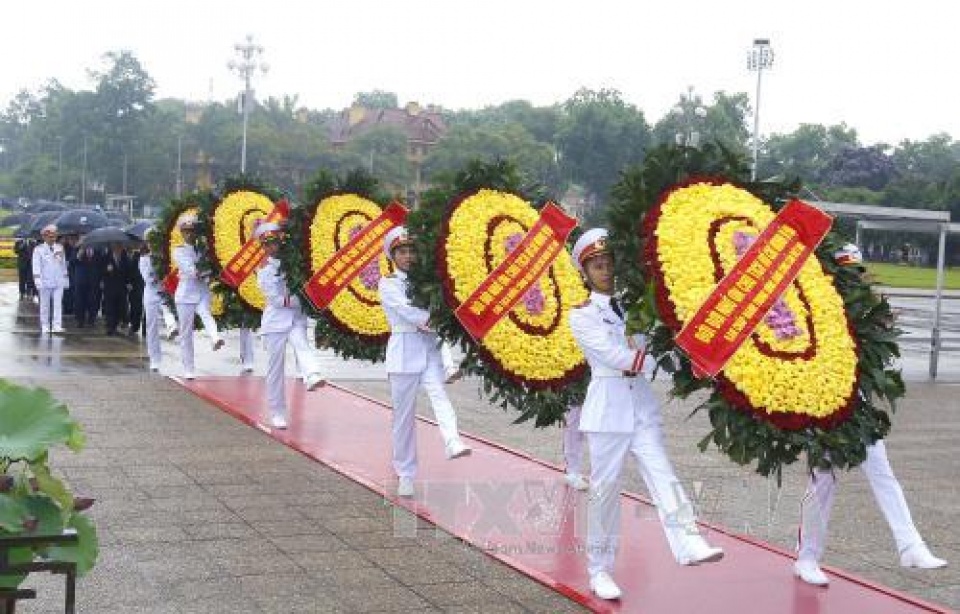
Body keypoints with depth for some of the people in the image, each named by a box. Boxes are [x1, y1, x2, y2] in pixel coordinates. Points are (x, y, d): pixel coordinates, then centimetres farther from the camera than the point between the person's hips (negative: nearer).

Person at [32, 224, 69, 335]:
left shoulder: (60, 248, 9)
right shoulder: (38, 249, 0)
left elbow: (64, 264, 16)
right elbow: (36, 266, -5)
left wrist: (65, 278, 15)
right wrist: (37, 280, -13)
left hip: (59, 281, 2)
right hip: (45, 281, -2)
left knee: (58, 304, -7)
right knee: (45, 305, 5)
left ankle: (57, 326, -9)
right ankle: (45, 326, 13)